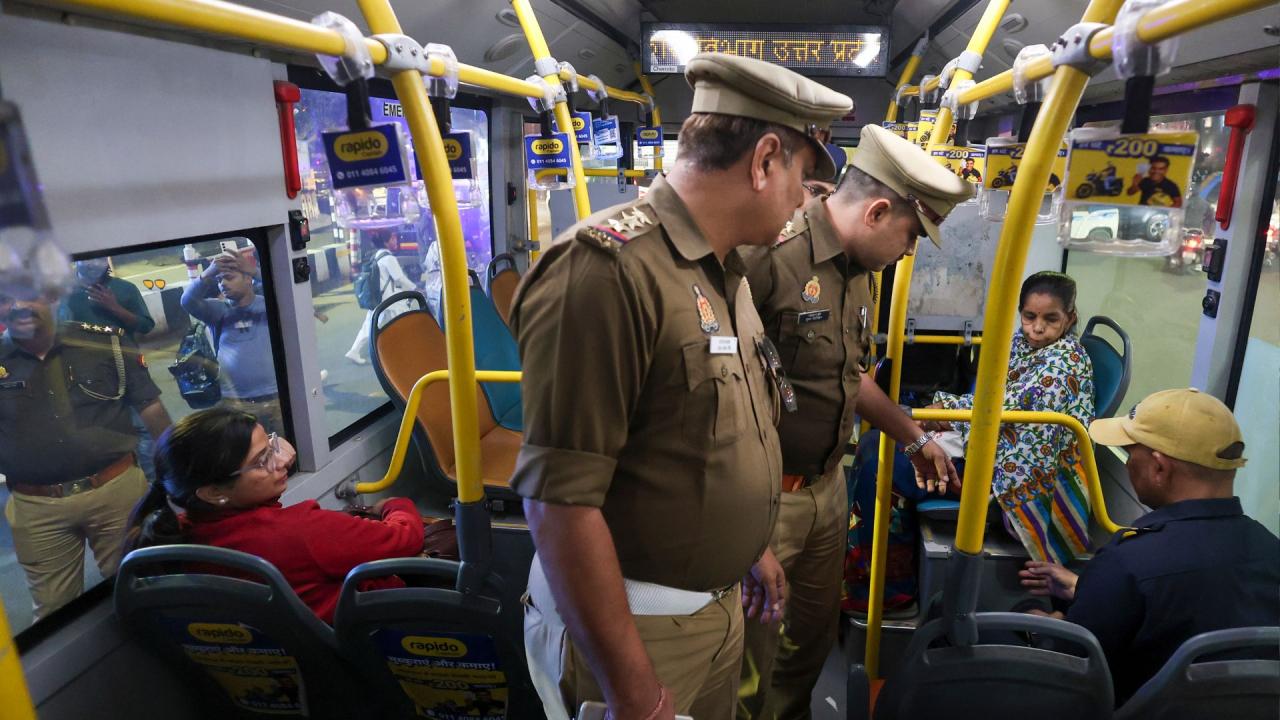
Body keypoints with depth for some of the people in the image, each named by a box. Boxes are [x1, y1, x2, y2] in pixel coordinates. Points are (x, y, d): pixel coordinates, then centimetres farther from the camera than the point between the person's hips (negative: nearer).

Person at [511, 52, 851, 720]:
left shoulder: (726, 271, 6)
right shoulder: (607, 269, -25)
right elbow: (559, 498, -27)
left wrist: (755, 547, 22)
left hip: (720, 605, 9)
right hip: (630, 625, -8)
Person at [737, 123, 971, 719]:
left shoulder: (859, 271, 9)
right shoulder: (770, 253, -23)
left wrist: (914, 438, 28)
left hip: (827, 486, 9)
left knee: (814, 634, 25)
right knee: (752, 658, 8)